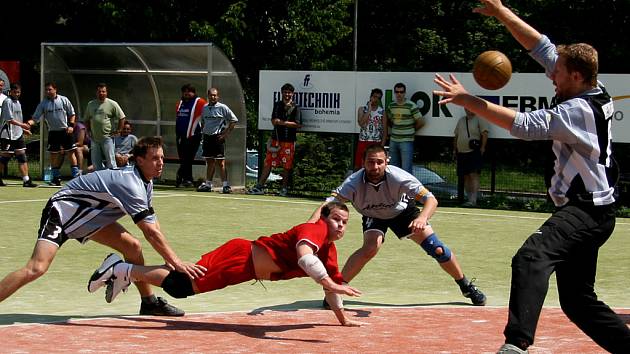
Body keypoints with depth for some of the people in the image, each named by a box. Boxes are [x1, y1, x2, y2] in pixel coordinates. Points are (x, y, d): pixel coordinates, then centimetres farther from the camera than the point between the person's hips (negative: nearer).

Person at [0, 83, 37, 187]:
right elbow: (9, 119, -18)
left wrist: (24, 129, 20)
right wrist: (22, 125, -20)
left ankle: (26, 180, -2)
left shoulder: (18, 102, 16)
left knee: (22, 157, 1)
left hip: (18, 135, 8)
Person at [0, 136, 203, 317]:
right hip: (61, 212, -10)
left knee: (133, 247, 2)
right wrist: (177, 263, -29)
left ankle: (149, 302, 16)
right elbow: (152, 233, -31)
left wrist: (169, 260, -1)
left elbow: (153, 225, 8)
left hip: (88, 217, 10)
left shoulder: (145, 183, 2)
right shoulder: (131, 185, -29)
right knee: (36, 269, -27)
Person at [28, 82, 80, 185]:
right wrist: (30, 122, -21)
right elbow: (35, 118, -1)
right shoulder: (43, 104, 2)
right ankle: (56, 178, 11)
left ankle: (76, 175, 3)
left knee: (70, 152, -2)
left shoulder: (64, 100, 0)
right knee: (53, 155, 3)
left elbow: (72, 114, 7)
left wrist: (71, 125, -6)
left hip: (66, 130, -2)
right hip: (53, 132, 2)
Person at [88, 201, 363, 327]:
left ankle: (124, 272, 21)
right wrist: (329, 283, -44)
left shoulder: (330, 252, 11)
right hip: (242, 256, -8)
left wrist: (342, 319, 21)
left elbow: (331, 284, 23)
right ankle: (122, 269, -3)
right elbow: (304, 256, -36)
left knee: (181, 286, 12)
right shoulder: (315, 228, -16)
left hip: (248, 271, 8)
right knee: (179, 284, -15)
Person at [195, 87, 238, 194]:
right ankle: (208, 184, 18)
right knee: (209, 162, 12)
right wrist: (204, 132, 12)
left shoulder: (222, 107, -6)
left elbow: (234, 120, -4)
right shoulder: (204, 108, 12)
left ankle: (226, 185, -9)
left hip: (218, 137, -6)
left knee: (220, 162, -9)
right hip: (207, 137, 6)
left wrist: (226, 133, -9)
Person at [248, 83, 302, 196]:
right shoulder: (277, 105, 13)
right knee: (268, 163, 1)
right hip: (276, 138, 3)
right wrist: (286, 122, -8)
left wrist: (282, 122, -9)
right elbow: (274, 121, 7)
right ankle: (260, 186, 3)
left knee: (286, 165, 2)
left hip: (289, 140, -3)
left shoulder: (295, 107, 0)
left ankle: (284, 188, 13)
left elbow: (298, 124, -9)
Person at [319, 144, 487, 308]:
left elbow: (431, 199, -41)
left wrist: (422, 218, -62)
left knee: (437, 249, -7)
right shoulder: (354, 182, -35)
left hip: (402, 211, 0)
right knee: (370, 248, -29)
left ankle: (466, 286, 16)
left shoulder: (398, 177, -37)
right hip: (373, 216, 0)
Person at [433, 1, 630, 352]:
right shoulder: (595, 91, 8)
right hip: (592, 209, 11)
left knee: (531, 258, -34)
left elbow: (524, 124, -25)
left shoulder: (579, 110, -17)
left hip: (585, 211, -11)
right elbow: (542, 47, 11)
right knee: (577, 299, 18)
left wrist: (468, 100, -23)